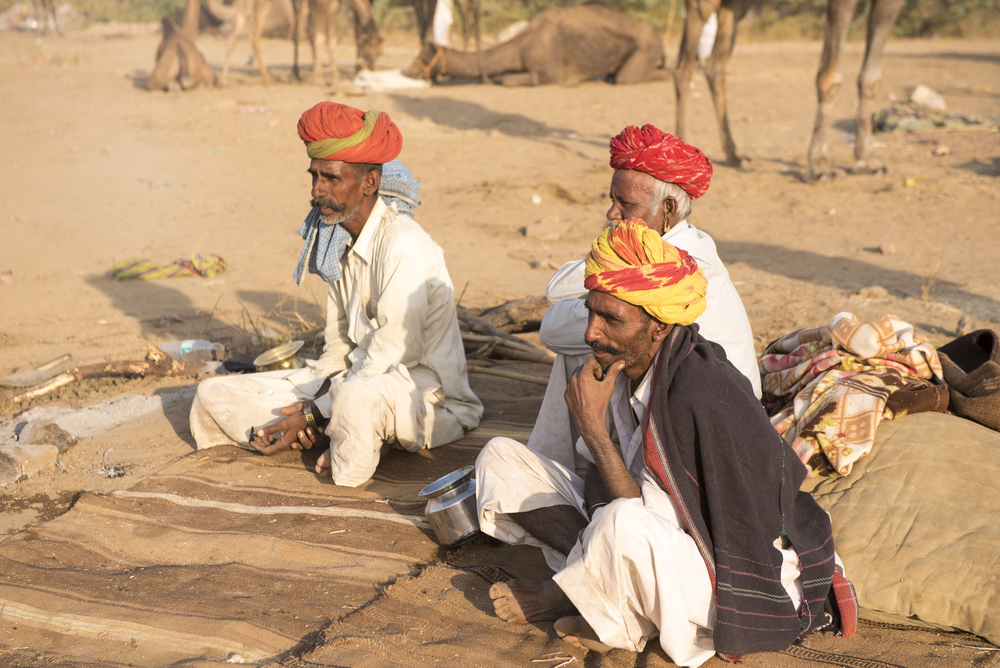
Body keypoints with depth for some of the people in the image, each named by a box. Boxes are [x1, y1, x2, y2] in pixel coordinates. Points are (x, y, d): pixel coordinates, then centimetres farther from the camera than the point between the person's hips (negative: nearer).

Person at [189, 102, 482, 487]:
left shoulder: (403, 248, -20)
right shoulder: (339, 241, 7)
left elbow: (391, 356, -22)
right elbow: (339, 345, 11)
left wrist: (316, 414, -19)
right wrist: (316, 404, -8)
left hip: (428, 398, -8)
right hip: (357, 379, 9)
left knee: (359, 398, -45)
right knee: (214, 396, 3)